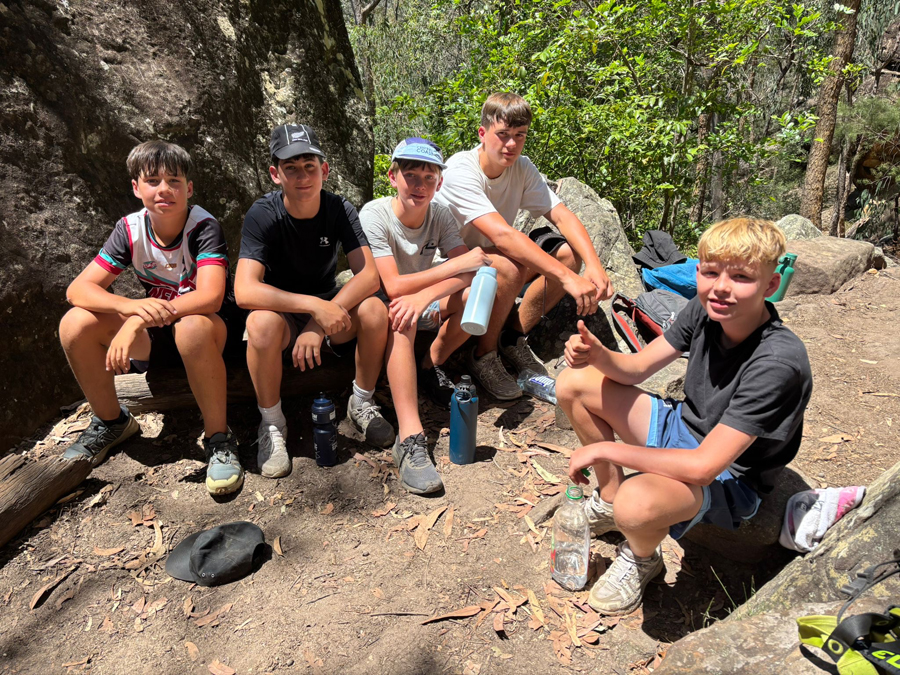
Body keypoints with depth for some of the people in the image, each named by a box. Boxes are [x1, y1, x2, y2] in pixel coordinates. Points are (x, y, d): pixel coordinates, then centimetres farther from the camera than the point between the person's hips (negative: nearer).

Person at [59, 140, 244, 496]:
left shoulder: (204, 227, -18)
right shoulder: (130, 230, -6)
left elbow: (210, 297, -32)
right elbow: (78, 289, -13)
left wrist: (137, 323, -39)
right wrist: (131, 306, -35)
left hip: (210, 327, -5)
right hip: (155, 332, 5)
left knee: (192, 327, -40)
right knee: (75, 324, -15)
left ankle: (218, 438, -22)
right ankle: (111, 421, 7)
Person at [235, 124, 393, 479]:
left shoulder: (339, 209, -11)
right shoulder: (263, 215, -19)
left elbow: (369, 276, -21)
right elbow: (245, 290, -31)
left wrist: (320, 324, -33)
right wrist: (316, 306, -39)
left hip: (329, 307, 2)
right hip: (281, 310, -2)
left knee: (374, 310, -28)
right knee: (262, 323, -37)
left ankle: (362, 403, -3)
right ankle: (272, 423, -12)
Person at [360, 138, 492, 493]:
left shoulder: (440, 214, -5)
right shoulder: (374, 215, -19)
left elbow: (469, 271, -17)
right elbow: (393, 286, -29)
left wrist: (425, 296, -36)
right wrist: (458, 264, -30)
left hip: (424, 304, 5)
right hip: (380, 306, -5)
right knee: (401, 317, -39)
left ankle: (432, 367, 0)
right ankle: (410, 439, -43)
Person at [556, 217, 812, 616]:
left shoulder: (779, 361, -32)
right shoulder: (705, 310, -11)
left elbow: (704, 466, -34)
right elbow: (636, 368, -3)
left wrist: (605, 449, -27)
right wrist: (595, 353, -26)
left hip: (728, 478, -7)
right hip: (682, 430, 7)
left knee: (637, 503, -40)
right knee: (574, 383, -3)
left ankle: (643, 557, 0)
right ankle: (609, 497, 13)